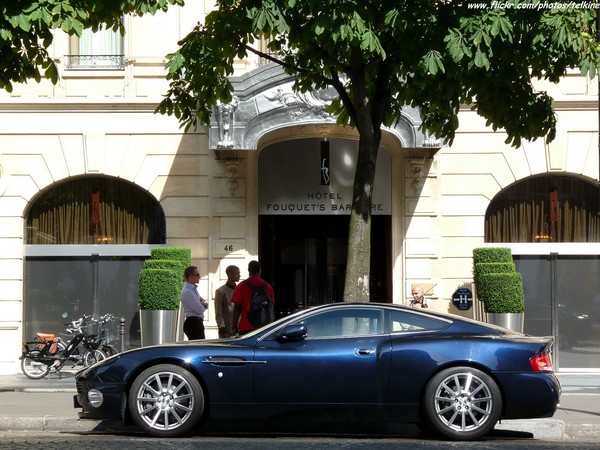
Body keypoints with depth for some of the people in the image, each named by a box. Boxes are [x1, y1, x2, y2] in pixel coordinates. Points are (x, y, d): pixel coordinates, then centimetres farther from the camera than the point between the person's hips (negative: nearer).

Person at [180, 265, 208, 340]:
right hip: (193, 323, -10)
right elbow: (200, 310, -19)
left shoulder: (194, 289, 14)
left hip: (197, 323, 10)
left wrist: (204, 303, -5)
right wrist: (204, 305, 4)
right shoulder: (187, 292, -16)